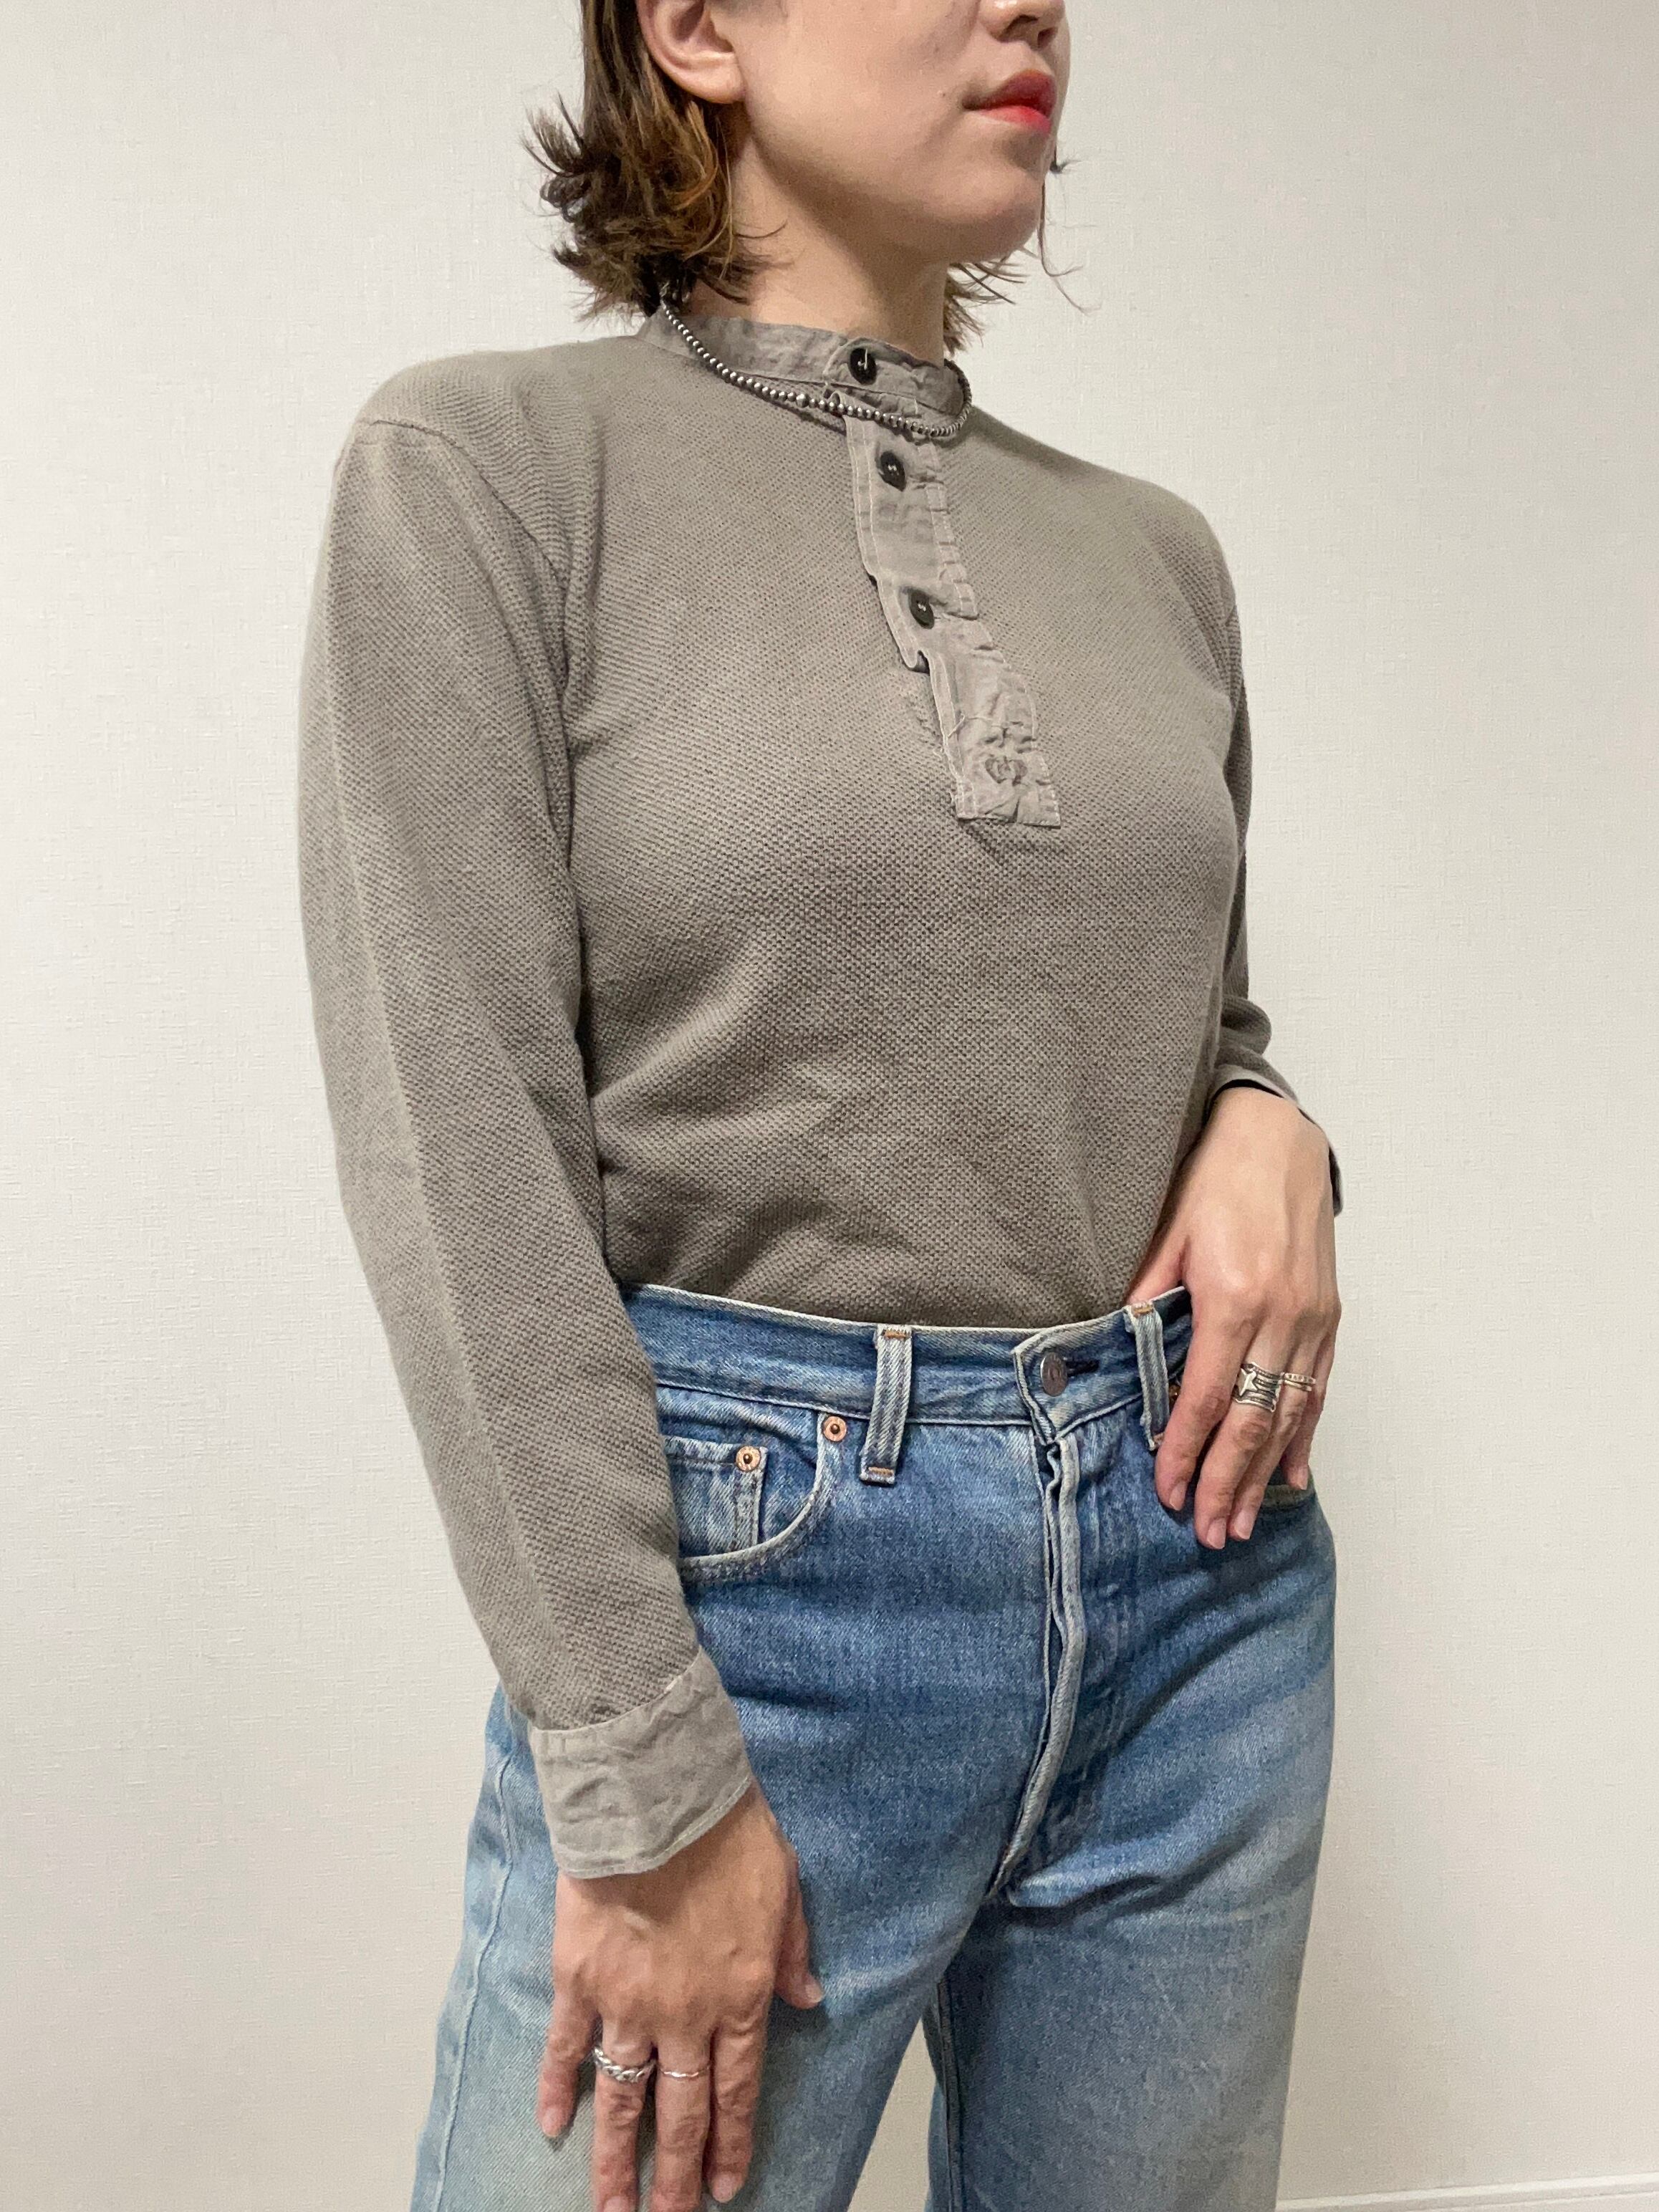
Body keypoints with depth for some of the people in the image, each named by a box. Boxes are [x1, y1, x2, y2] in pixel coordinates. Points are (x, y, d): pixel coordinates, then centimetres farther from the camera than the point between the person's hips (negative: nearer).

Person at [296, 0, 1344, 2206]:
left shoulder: (1156, 549, 9)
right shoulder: (488, 460, -6)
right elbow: (457, 1146, -13)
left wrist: (1274, 1129, -5)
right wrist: (646, 1785, -13)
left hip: (1195, 1553, 5)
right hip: (741, 1558, -4)